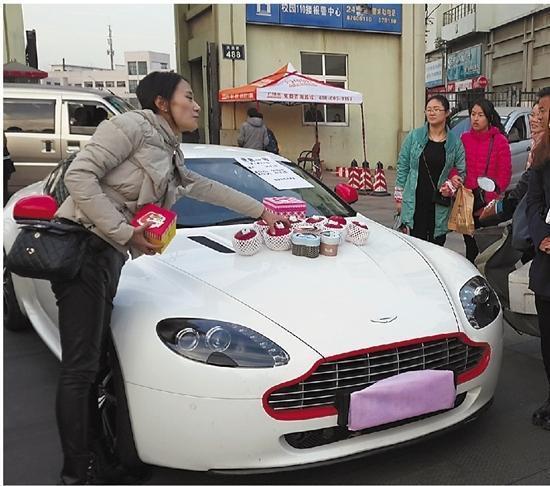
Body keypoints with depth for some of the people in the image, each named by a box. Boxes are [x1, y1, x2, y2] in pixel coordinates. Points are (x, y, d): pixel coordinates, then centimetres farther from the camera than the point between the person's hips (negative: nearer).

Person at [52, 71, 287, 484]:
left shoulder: (170, 156, 21)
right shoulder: (132, 126, -5)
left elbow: (208, 188, 34)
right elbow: (79, 176, -13)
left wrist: (260, 210, 40)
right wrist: (124, 232, -16)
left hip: (107, 257, 9)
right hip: (80, 246, -9)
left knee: (91, 366, 10)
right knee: (80, 369, -6)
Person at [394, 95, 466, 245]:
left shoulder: (455, 142, 3)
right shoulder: (414, 136, 1)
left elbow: (462, 171, 8)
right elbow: (403, 166, 5)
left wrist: (450, 187, -10)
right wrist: (399, 197, 4)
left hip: (440, 204, 1)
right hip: (415, 202, -1)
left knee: (437, 244, 8)